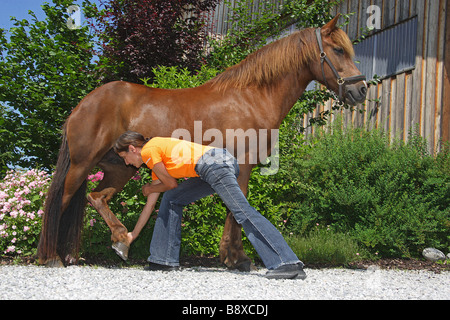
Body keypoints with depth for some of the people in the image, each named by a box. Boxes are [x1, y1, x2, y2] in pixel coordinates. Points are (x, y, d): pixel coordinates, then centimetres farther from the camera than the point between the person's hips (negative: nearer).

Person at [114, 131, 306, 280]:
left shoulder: (149, 150, 3)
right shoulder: (155, 163, 29)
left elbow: (171, 184, 3)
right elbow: (150, 205, 34)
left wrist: (149, 189, 23)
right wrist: (133, 235, 40)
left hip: (216, 163, -10)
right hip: (211, 171, 10)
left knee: (242, 212, -19)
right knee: (171, 199, 17)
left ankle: (288, 263, -28)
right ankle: (165, 260, 17)